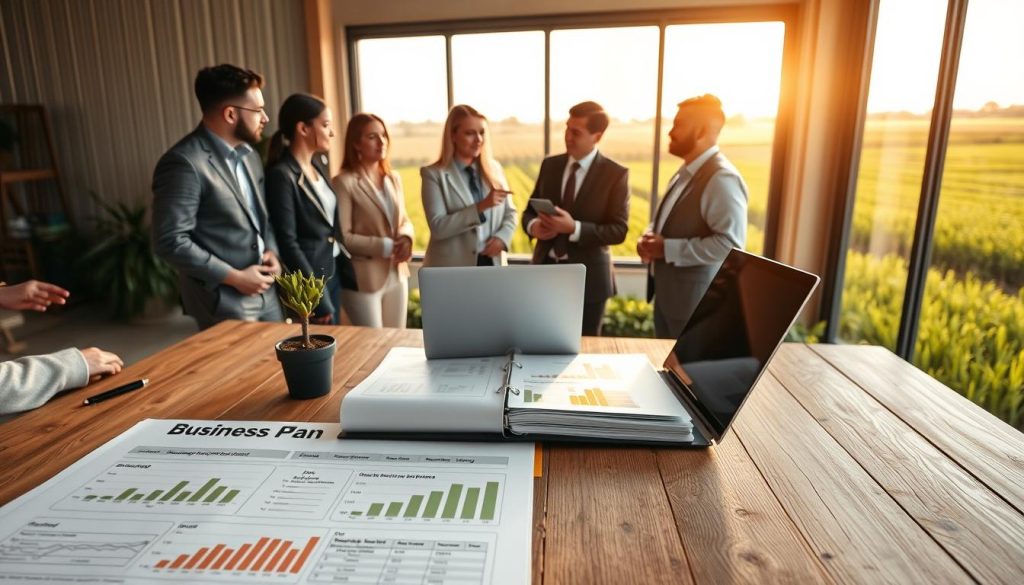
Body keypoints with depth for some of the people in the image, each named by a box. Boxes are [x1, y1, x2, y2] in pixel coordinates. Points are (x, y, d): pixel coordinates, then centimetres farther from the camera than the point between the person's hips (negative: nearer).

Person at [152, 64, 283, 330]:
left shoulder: (248, 154, 9)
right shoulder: (184, 163, -17)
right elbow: (170, 242, -19)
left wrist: (271, 250, 0)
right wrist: (235, 277, -17)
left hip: (265, 294, 8)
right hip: (225, 304, -8)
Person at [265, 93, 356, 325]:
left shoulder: (319, 163, 8)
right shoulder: (281, 175, -16)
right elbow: (287, 242, -18)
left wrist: (345, 267, 9)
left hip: (334, 270, 8)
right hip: (310, 275, -8)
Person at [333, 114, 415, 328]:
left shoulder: (393, 178, 10)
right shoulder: (344, 182, -12)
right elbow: (343, 237, -15)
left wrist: (406, 238, -7)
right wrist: (384, 247, -18)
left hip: (397, 274, 6)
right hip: (365, 278, -6)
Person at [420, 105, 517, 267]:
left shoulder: (495, 169, 10)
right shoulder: (434, 174, -5)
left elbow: (510, 213, 13)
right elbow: (438, 227, -15)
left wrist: (502, 237, -9)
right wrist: (480, 207, -23)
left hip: (492, 264, 5)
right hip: (453, 271, -4)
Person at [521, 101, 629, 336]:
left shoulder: (616, 174, -7)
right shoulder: (550, 165, 6)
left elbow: (618, 230, -11)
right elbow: (530, 210, 11)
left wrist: (574, 228, -25)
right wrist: (533, 225, -13)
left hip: (587, 277, -3)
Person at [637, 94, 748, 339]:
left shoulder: (722, 178, -20)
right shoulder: (686, 172, 10)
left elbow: (731, 242, -27)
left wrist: (668, 248, -23)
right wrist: (650, 236, -2)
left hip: (695, 300, -9)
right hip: (666, 292, 9)